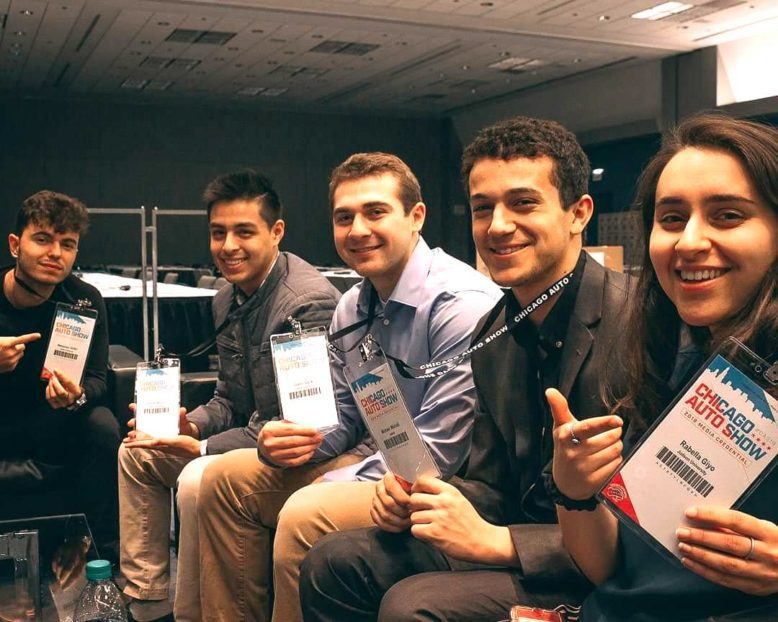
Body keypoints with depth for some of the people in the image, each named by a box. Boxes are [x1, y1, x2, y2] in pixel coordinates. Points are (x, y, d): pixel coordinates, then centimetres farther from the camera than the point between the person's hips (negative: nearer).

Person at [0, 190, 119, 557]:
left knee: (102, 425, -27)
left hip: (48, 427, 2)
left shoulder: (84, 301, -9)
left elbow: (96, 380, -9)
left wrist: (76, 396, -33)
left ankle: (102, 551, -13)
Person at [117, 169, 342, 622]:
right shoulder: (228, 301, 6)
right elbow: (229, 398, 15)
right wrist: (191, 424, -7)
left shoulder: (310, 302, -24)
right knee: (137, 451, 11)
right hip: (250, 437, 10)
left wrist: (205, 447, -23)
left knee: (198, 479, -30)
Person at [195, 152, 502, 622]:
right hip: (371, 456, 9)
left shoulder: (462, 304, -22)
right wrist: (292, 442, -11)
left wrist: (323, 488, -19)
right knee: (226, 478, 5)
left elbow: (436, 454, -23)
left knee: (307, 516, -31)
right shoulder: (353, 305, 5)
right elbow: (341, 417, 12)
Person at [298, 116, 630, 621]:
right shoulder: (494, 333, 6)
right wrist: (416, 499, -8)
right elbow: (490, 483, 12)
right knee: (332, 564, -3)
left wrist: (496, 541, -23)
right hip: (508, 535, 7)